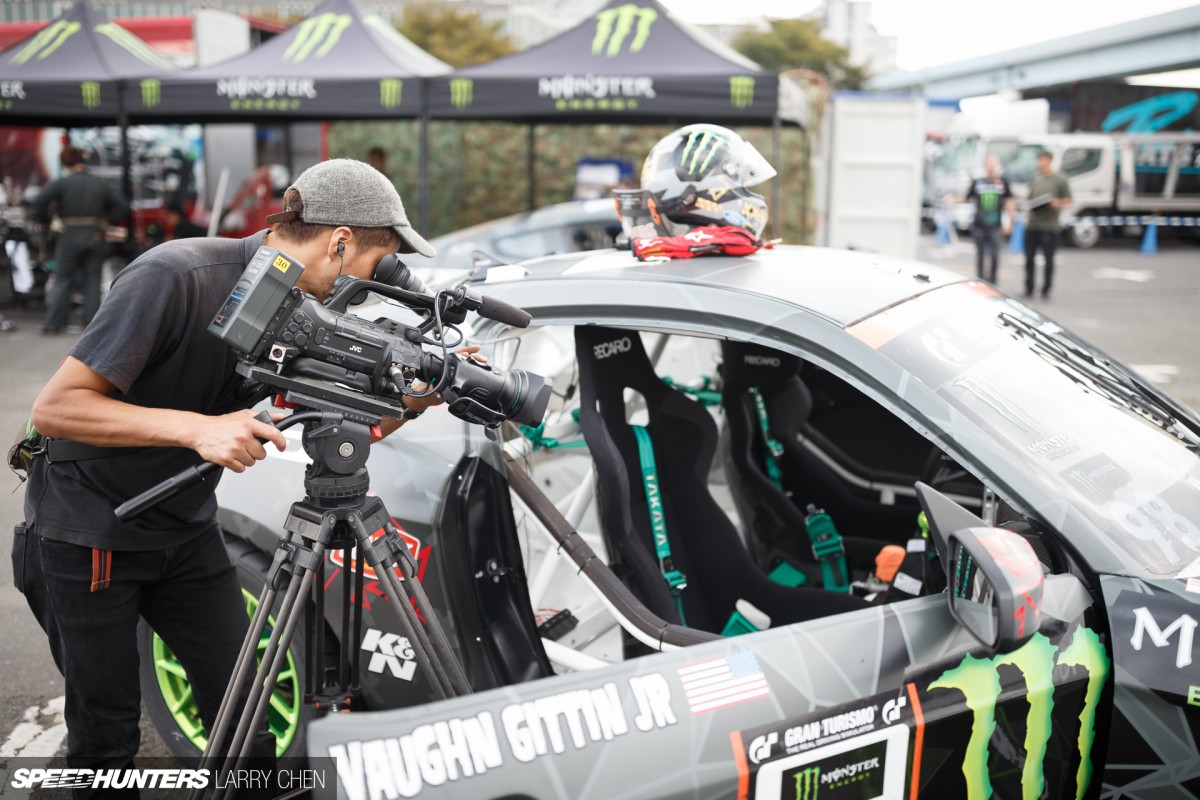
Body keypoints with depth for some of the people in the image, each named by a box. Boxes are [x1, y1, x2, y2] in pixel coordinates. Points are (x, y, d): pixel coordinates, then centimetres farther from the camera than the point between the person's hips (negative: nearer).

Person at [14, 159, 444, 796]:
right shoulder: (176, 277, -27)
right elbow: (54, 408, -25)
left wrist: (417, 398, -15)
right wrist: (197, 427, -35)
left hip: (187, 529, 6)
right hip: (87, 533, -5)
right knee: (107, 730, 6)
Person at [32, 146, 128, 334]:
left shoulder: (62, 183, -3)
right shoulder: (101, 184, 7)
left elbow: (39, 201, -15)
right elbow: (123, 206, 7)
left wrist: (44, 220, 1)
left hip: (70, 236, -2)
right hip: (95, 236, 2)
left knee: (63, 279, 8)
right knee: (92, 280, 7)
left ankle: (54, 323, 6)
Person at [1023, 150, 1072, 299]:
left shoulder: (1060, 180, 0)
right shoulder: (1035, 179, 13)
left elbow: (1068, 200, 2)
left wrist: (1058, 204, -18)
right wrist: (1029, 205, 0)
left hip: (1049, 226, -4)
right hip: (1032, 224, 4)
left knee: (1048, 259, 1)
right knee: (1029, 257, 7)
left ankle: (1046, 291, 9)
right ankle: (1029, 289, 17)